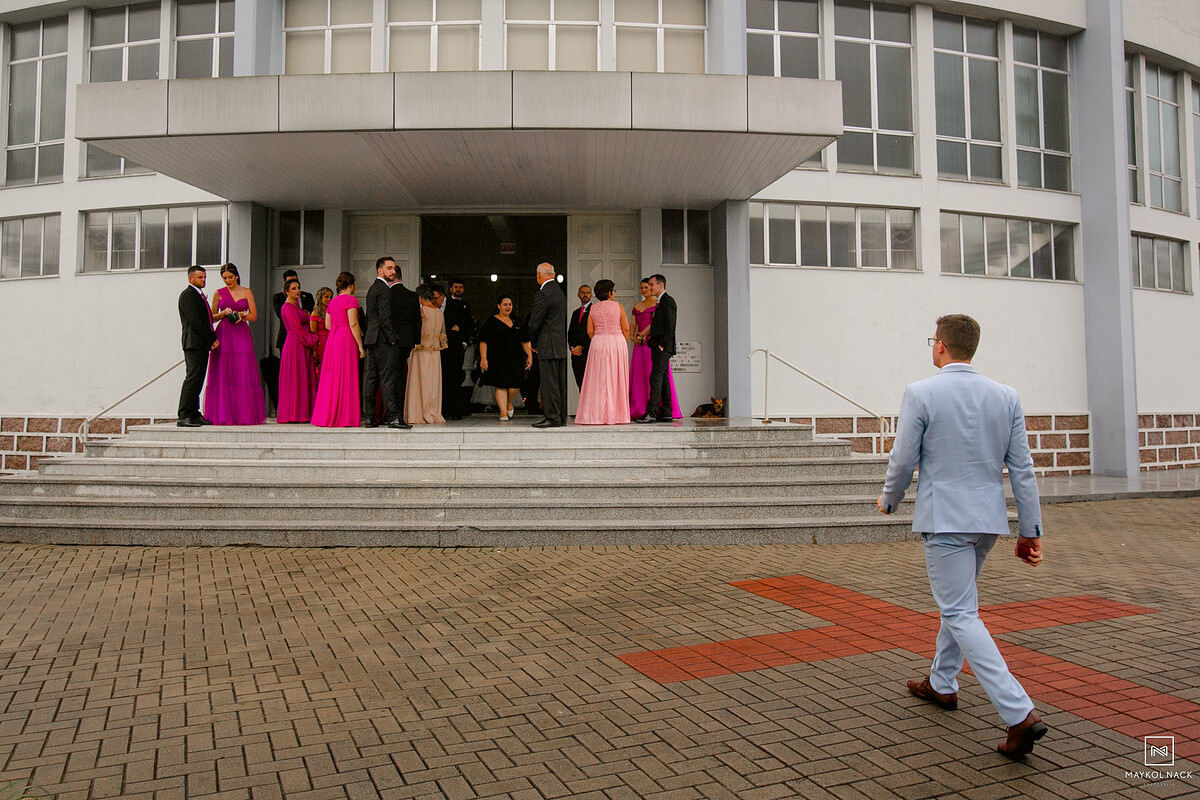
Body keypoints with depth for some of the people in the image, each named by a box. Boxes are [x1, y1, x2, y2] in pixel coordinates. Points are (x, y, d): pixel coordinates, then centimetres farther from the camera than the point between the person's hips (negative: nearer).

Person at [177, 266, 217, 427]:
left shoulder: (200, 295, 23)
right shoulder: (187, 295, -6)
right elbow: (194, 322, -15)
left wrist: (212, 339, 6)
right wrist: (212, 339, -12)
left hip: (203, 344, 9)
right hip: (194, 343, -9)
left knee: (197, 379, 8)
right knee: (193, 378, -13)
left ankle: (194, 414, 11)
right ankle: (184, 416, -13)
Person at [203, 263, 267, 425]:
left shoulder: (246, 292, 9)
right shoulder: (218, 293, 11)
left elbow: (254, 316, 7)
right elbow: (211, 317, 12)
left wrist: (241, 314, -12)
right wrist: (224, 313, -6)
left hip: (242, 335, -1)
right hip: (224, 335, 1)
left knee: (243, 374, -6)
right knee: (223, 374, -5)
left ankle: (244, 415, -4)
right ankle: (223, 415, -2)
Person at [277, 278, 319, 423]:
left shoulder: (296, 306, 19)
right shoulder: (288, 307, -9)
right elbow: (297, 329, -14)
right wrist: (312, 340, -9)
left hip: (303, 347, 9)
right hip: (295, 347, -9)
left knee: (304, 380, 8)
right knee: (296, 379, -7)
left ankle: (302, 414, 10)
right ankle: (294, 413, -4)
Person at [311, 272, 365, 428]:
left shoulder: (332, 302, 14)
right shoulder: (351, 299, -8)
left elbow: (328, 324, 16)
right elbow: (353, 324, -14)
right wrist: (360, 346, -11)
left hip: (332, 340, 8)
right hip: (346, 341, -8)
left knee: (330, 378, 10)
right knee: (346, 379, -4)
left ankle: (327, 416, 14)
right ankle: (344, 417, -3)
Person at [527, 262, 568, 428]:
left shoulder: (543, 294, -13)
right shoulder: (560, 292, 15)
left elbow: (534, 322, -13)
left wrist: (534, 344, 3)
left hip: (548, 346, -9)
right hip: (561, 345, 9)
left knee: (549, 382, -6)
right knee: (560, 382, 11)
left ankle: (552, 417, -6)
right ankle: (561, 417, 15)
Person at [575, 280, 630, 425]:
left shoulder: (593, 308, 5)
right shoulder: (618, 306, -2)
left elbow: (590, 331, 3)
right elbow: (626, 329, -2)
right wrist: (623, 344, 11)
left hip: (598, 343, 2)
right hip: (617, 342, -2)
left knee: (598, 380, 5)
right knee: (616, 379, 3)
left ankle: (597, 414, 3)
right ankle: (615, 415, 5)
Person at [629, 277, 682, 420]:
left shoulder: (657, 304, -1)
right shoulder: (636, 306, 19)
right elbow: (632, 324, 13)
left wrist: (641, 335, -10)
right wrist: (632, 337, -5)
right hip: (640, 345, 6)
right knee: (638, 376, 3)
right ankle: (639, 409, 5)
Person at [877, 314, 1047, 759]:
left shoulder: (920, 394, -11)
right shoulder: (1006, 397, 4)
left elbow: (903, 461, -7)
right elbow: (1022, 469, 4)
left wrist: (889, 501, 12)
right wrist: (1030, 530, 9)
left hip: (944, 519, -6)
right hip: (989, 520, 7)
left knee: (961, 614, -3)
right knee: (958, 602, 23)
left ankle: (1020, 714, -11)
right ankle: (942, 684, 38)